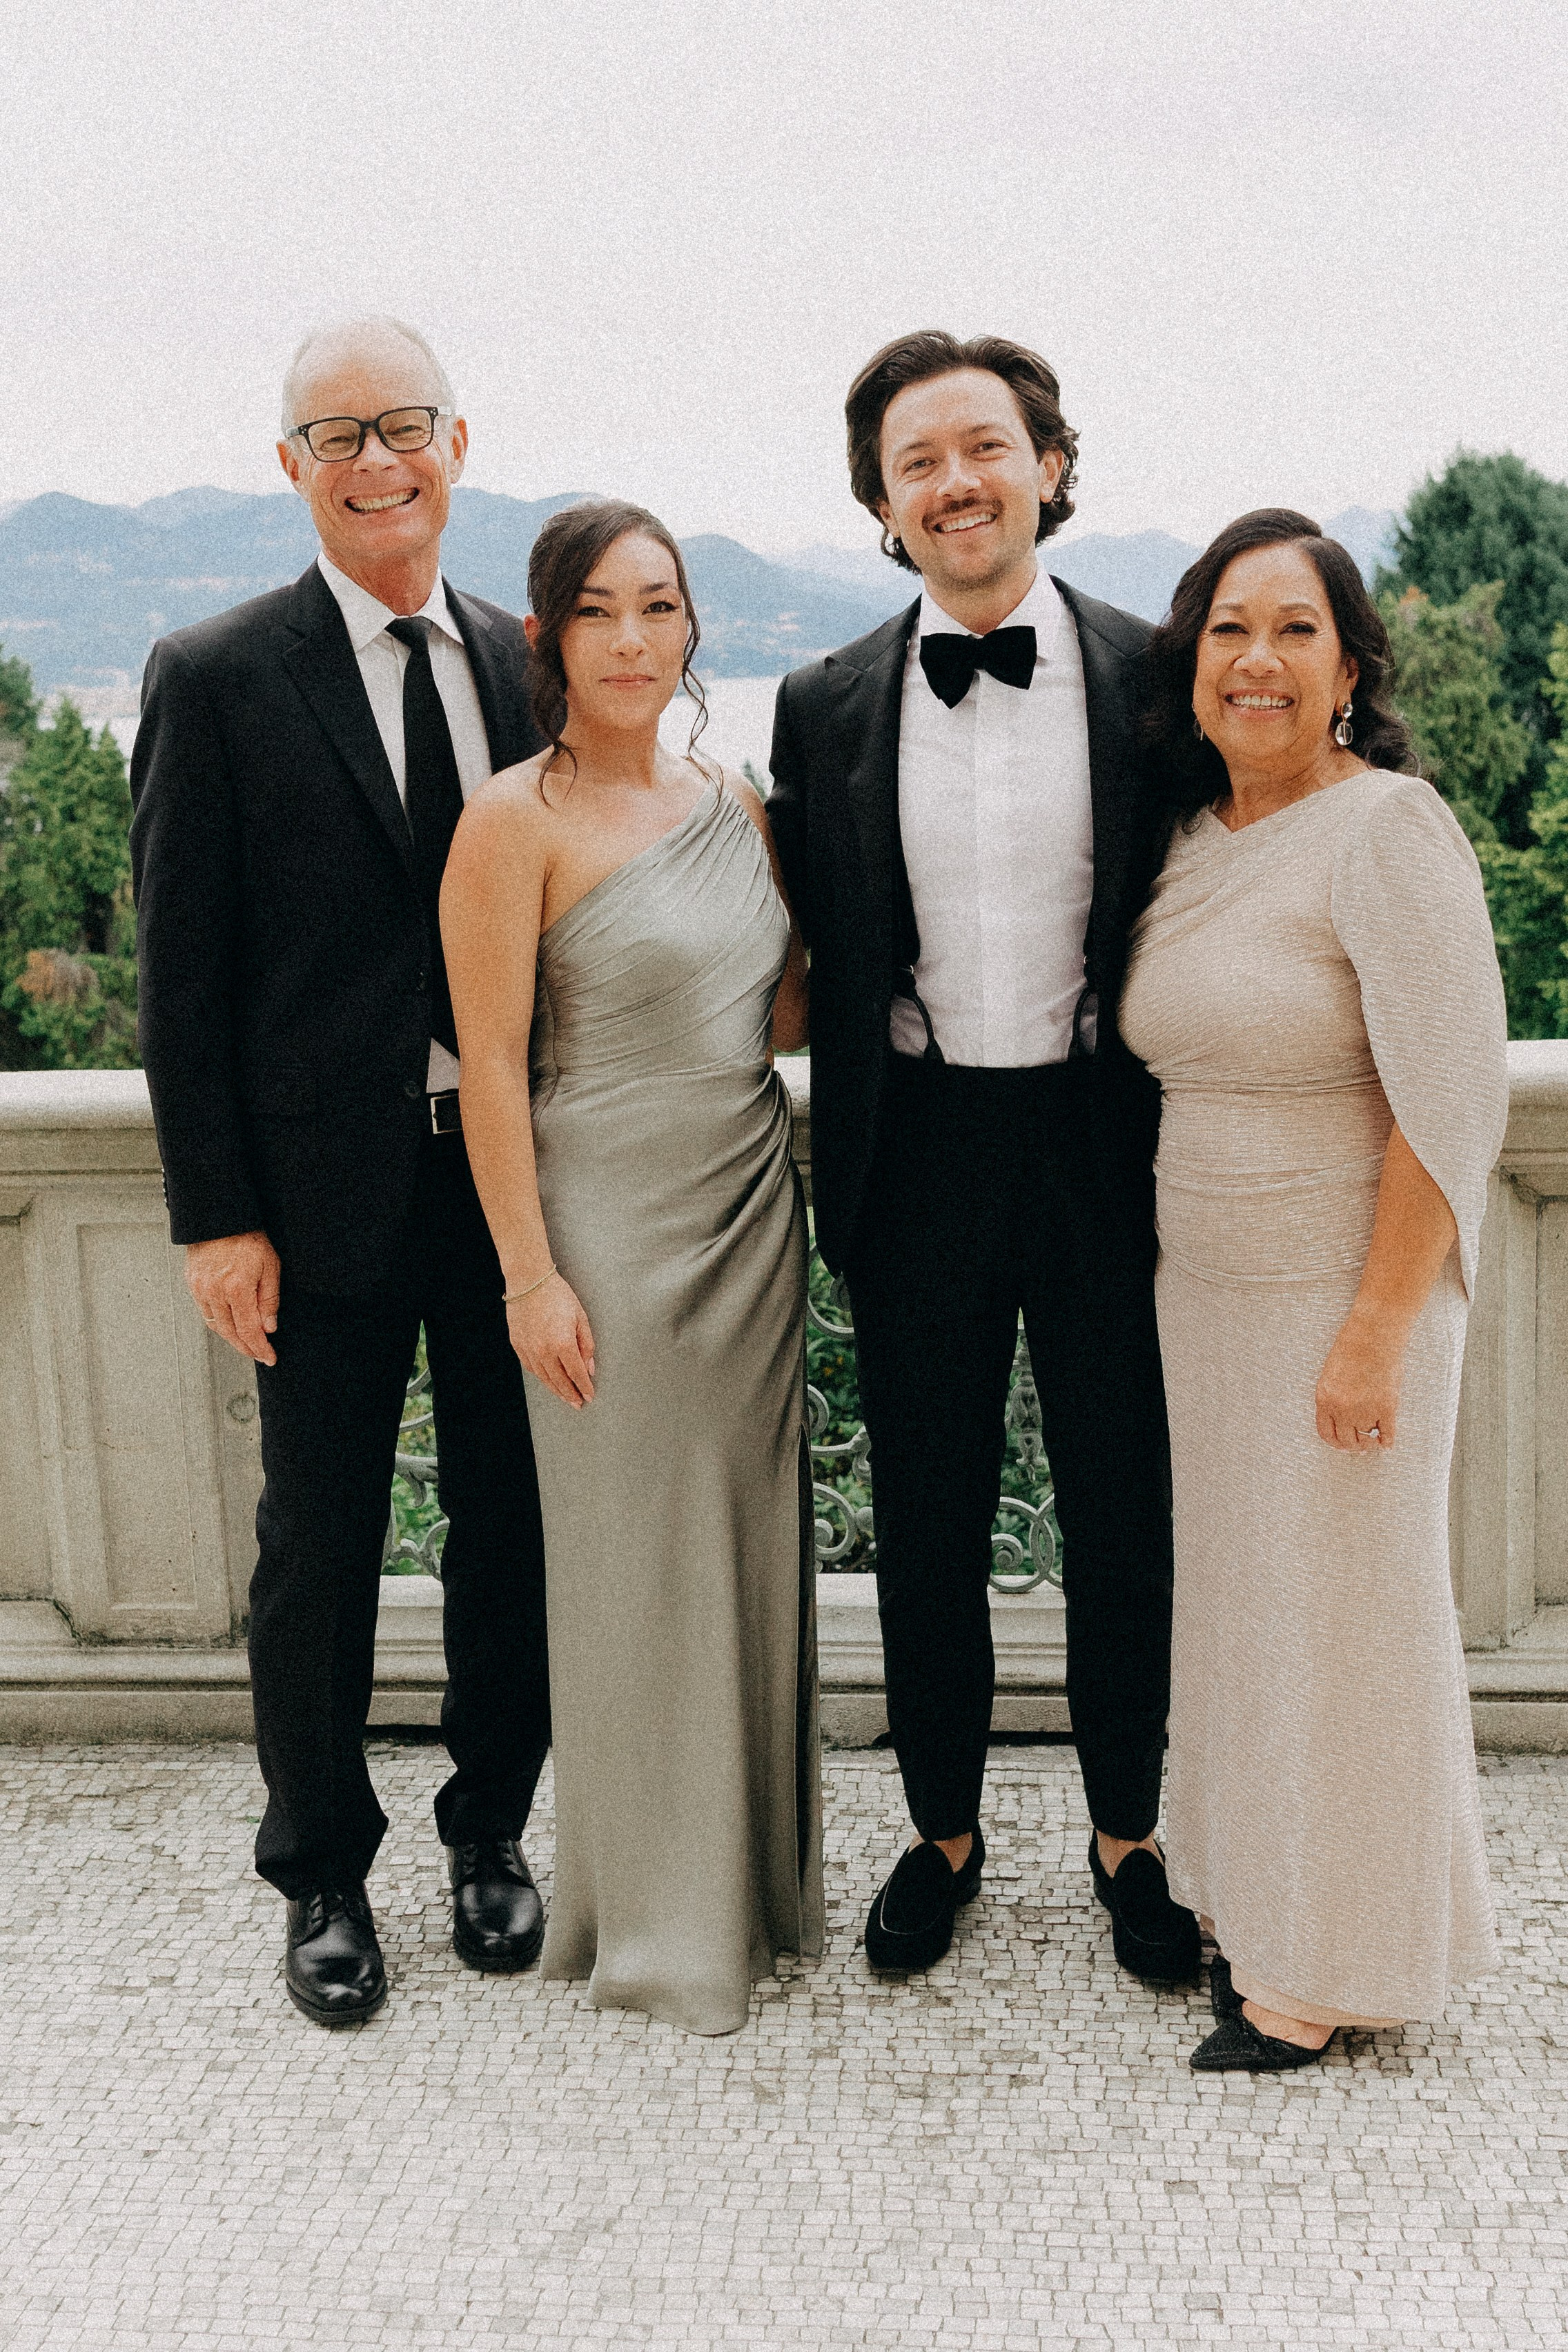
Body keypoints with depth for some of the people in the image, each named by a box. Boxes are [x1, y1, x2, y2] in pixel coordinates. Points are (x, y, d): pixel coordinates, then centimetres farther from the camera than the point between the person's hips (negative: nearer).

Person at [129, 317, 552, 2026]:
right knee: (318, 1547, 10)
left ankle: (490, 1831, 34)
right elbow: (182, 973, -6)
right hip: (326, 1192, -3)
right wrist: (215, 1217, -9)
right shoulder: (216, 680, -5)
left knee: (511, 1519, 13)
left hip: (516, 1176, 3)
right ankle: (322, 1875, 29)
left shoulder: (526, 665, 6)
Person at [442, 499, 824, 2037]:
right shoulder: (515, 823, -11)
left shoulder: (733, 804, 8)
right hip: (610, 1223, -6)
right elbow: (491, 1067, -12)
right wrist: (530, 1277, -14)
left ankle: (757, 1870, 33)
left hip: (751, 1207, 6)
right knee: (636, 1563, 5)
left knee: (752, 1542, 14)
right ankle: (655, 1920, 23)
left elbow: (782, 1013, 13)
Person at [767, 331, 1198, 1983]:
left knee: (1124, 1516, 10)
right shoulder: (826, 708, 3)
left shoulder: (1156, 679, -1)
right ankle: (944, 1832, 33)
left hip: (1107, 1151, -1)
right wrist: (850, 1166, 2)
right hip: (919, 1164, 1)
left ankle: (1126, 1836, 32)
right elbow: (814, 955, 6)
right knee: (927, 1520, 13)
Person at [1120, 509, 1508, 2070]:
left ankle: (1325, 1970, 21)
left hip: (1346, 1290, -7)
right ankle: (1252, 1901, 32)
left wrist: (1380, 1327, -20)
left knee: (1334, 1607, 5)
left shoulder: (1385, 829, -14)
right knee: (1236, 1594, 15)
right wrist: (1171, 1271, 12)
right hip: (1204, 1286, 7)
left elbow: (1453, 1093, -18)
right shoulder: (1189, 839, 8)